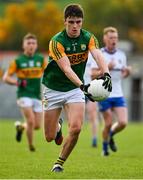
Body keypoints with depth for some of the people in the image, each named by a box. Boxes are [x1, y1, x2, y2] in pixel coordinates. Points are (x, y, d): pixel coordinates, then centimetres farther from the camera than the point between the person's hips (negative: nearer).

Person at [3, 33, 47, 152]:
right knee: (31, 121, -19)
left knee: (37, 126, 4)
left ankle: (20, 127, 35)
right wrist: (17, 82, -18)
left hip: (37, 96, 4)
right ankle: (31, 145, 0)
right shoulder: (18, 61, -3)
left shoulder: (41, 60, 5)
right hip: (24, 95, -4)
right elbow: (6, 77, -1)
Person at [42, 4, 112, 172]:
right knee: (50, 137, 3)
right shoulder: (56, 41, -21)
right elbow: (66, 68, -31)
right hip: (53, 89, -2)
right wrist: (82, 85, -46)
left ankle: (59, 163, 4)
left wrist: (106, 74, -48)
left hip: (75, 89, 2)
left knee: (76, 128, -19)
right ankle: (57, 127, 43)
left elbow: (98, 55, -27)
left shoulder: (88, 38, -9)